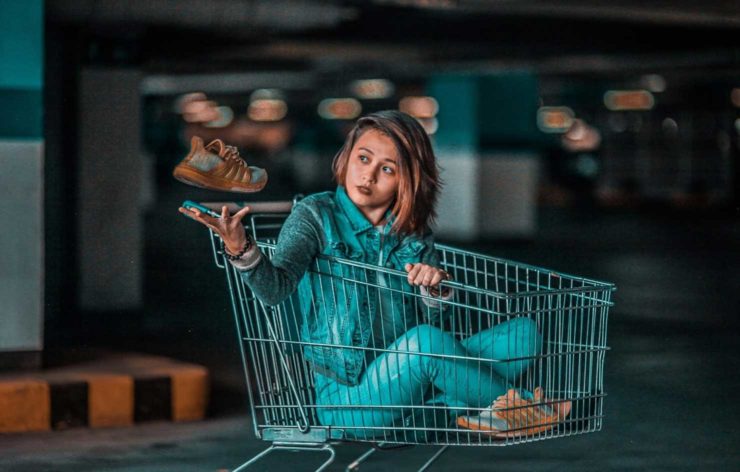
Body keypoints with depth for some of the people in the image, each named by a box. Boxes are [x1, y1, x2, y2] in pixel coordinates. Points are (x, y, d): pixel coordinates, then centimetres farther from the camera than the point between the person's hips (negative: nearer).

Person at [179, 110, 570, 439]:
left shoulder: (412, 230, 7)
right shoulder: (315, 215, -6)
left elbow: (440, 315, 6)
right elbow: (275, 289, -21)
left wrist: (436, 288, -18)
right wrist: (240, 248, -41)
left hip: (405, 375, 5)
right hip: (345, 396, -5)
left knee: (524, 331, -5)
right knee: (426, 340, -33)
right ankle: (515, 407, -12)